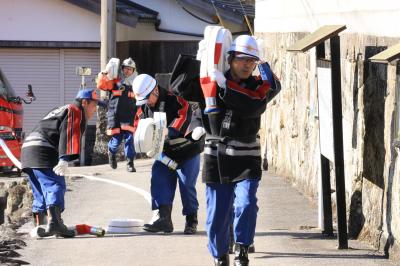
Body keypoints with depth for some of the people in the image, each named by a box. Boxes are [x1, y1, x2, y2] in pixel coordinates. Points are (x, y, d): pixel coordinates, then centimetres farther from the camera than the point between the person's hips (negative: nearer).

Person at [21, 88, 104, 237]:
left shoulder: (63, 110, 32)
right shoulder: (76, 112, 0)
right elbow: (69, 135, -15)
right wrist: (65, 159, -26)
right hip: (43, 152, -10)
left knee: (40, 193, 15)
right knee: (56, 187, -17)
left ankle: (39, 226, 17)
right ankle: (54, 222, -33)